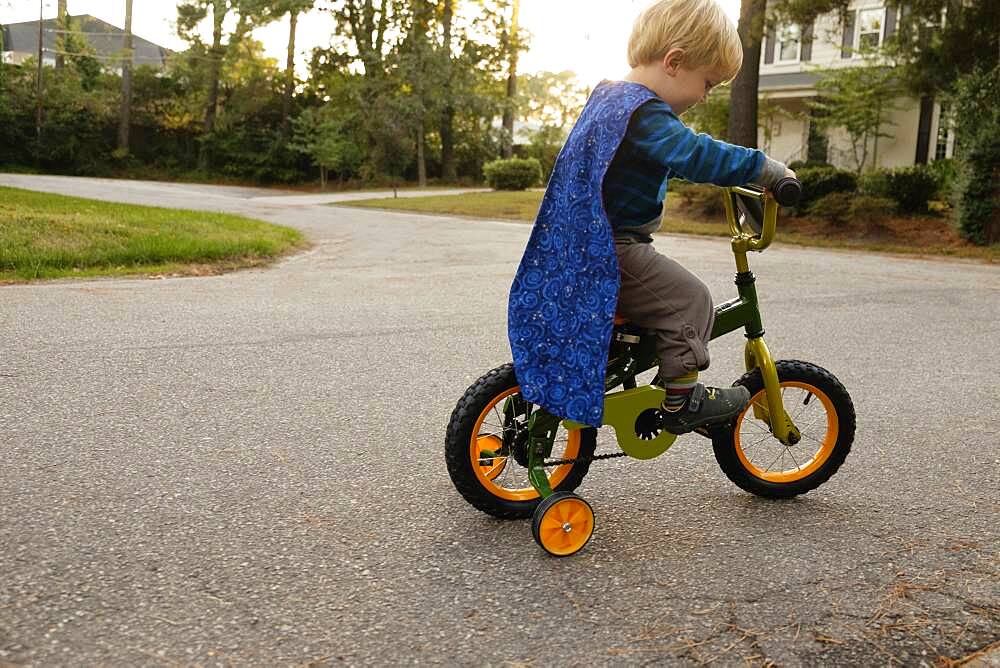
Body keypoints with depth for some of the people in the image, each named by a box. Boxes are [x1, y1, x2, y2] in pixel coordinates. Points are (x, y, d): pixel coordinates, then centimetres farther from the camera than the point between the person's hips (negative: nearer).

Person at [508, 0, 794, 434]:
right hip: (614, 254, -11)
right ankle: (682, 401, 0)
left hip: (582, 249, 11)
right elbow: (696, 155, -32)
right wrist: (769, 169, -23)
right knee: (690, 301, -7)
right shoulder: (643, 112, -20)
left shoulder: (608, 94, 14)